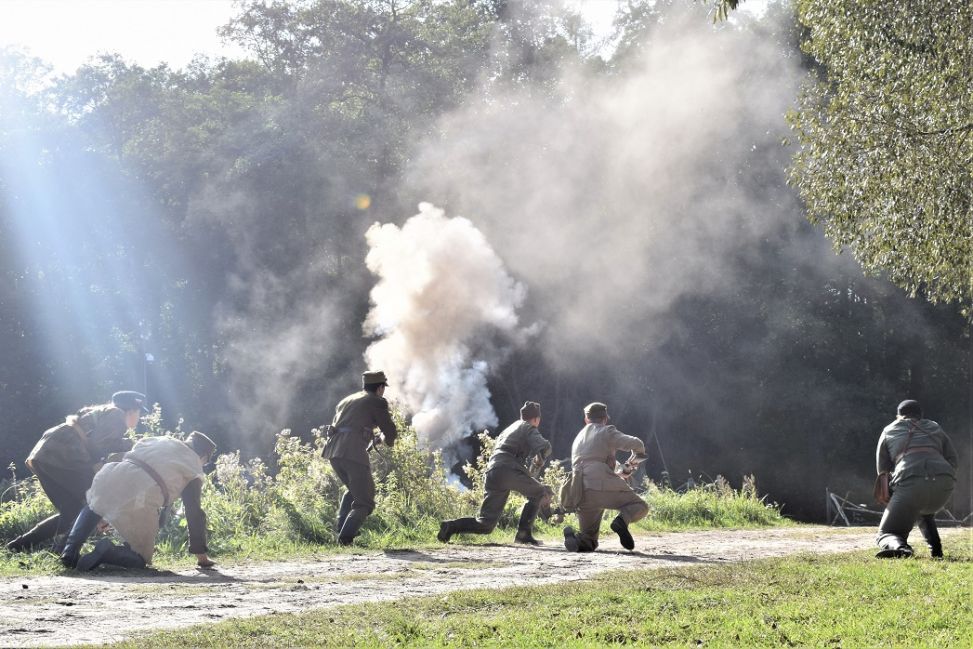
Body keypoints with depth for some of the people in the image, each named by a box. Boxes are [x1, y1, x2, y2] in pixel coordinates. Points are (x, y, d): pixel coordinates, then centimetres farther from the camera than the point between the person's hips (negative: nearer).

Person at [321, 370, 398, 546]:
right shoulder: (377, 402, 8)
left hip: (333, 450, 7)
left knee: (353, 489, 29)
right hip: (353, 451, -7)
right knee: (364, 502, 0)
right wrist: (389, 440, 30)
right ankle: (346, 536, -18)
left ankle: (340, 527, 15)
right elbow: (390, 431, 6)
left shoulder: (346, 401, 27)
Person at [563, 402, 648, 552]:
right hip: (603, 485, -5)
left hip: (581, 494, 5)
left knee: (589, 542, 14)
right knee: (640, 507, 10)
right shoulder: (606, 432, 11)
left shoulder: (577, 439, 30)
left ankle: (574, 537, -20)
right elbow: (636, 444, -1)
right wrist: (633, 460, 23)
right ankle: (623, 519, -22)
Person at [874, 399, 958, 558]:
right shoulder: (934, 428, 30)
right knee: (923, 511, 37)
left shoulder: (889, 431, 25)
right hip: (944, 484, 3)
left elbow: (882, 469, 26)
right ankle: (936, 550, 16)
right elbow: (953, 459, 22)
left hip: (910, 482, -3)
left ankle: (898, 547, -31)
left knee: (886, 534, 4)